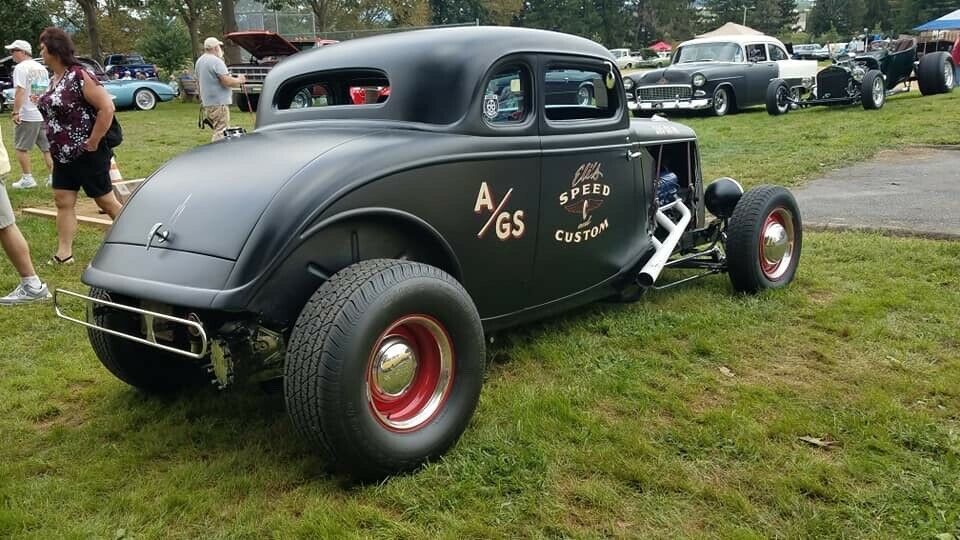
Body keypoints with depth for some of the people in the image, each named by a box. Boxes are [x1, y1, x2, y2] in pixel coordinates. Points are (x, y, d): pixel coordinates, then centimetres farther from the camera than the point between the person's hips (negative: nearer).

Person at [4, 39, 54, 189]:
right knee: (47, 148, 11)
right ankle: (53, 176, 10)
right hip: (44, 114, 7)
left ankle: (27, 178, 1)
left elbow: (20, 91, -19)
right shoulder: (41, 68, 14)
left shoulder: (21, 68, -10)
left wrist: (16, 112, -18)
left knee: (21, 148, 2)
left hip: (27, 116, -7)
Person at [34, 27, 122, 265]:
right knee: (63, 202, 7)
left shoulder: (79, 76, -18)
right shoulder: (54, 79, 9)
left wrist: (93, 142, -21)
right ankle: (64, 253, 11)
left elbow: (107, 107, -24)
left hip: (86, 155, -8)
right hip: (62, 156, 9)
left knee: (106, 201, 2)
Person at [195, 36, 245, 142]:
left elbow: (198, 81, 25)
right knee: (221, 133, -9)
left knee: (218, 131, 16)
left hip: (206, 103, 10)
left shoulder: (199, 61, 15)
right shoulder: (216, 61, -15)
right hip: (218, 103, -10)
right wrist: (239, 80, -4)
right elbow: (227, 81, -21)